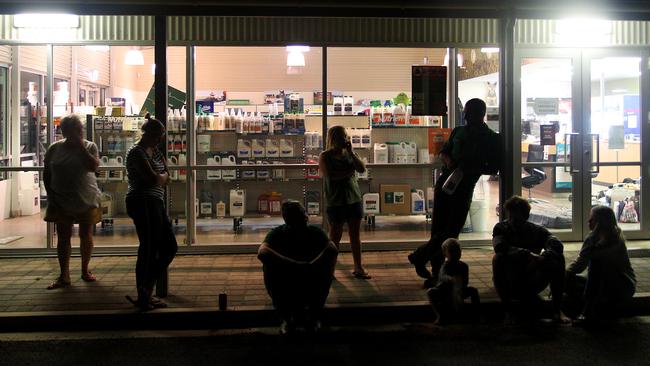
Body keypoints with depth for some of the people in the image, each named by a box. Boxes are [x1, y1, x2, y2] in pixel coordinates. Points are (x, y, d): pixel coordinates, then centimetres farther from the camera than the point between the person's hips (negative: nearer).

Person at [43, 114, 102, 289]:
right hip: (61, 202, 1)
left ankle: (85, 270, 24)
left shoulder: (89, 146, -3)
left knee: (86, 236, 8)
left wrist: (81, 147, -19)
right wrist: (51, 196, -1)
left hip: (87, 201, -1)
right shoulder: (55, 148, 0)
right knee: (63, 237, 3)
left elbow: (94, 166, -20)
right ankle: (64, 276, 9)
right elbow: (46, 174, 5)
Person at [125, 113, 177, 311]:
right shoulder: (137, 153, -11)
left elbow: (166, 177, 12)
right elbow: (154, 178, -20)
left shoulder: (154, 151, 18)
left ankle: (146, 291, 18)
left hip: (154, 204, 10)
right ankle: (143, 297, 6)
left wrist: (160, 177, -7)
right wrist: (163, 176, 1)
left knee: (170, 247, 11)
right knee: (149, 249, -5)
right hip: (143, 204, -10)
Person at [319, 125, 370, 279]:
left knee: (355, 234, 7)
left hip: (354, 198, 4)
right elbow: (328, 175, -17)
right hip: (336, 201, -4)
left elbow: (362, 169, -4)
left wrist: (351, 152, -9)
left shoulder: (350, 154, 9)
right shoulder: (325, 156, -3)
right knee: (335, 235, 0)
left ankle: (358, 268, 15)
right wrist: (348, 171, -10)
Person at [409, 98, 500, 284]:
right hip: (445, 182, 3)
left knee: (452, 229, -5)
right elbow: (444, 151, 21)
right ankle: (436, 272, 10)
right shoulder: (458, 131, 13)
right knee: (438, 227, 1)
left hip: (464, 187, -3)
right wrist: (447, 160, -3)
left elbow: (493, 169, -3)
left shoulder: (492, 139, 1)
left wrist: (471, 169, -18)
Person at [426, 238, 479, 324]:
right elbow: (443, 277, -43)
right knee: (430, 292, -30)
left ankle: (476, 313, -4)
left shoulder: (463, 266, -7)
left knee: (473, 291, -16)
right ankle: (439, 315, -25)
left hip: (457, 291, 3)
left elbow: (466, 281, -6)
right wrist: (452, 279, -66)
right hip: (443, 292, -3)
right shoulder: (445, 266, -21)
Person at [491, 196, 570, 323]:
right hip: (510, 284, -2)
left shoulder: (537, 230, 0)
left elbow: (557, 245, -21)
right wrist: (528, 254, -39)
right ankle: (508, 310, -26)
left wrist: (543, 257, -41)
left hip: (532, 284, 2)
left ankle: (557, 309, -16)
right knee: (498, 258, -31)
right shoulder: (501, 228, -4)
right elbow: (500, 247, -28)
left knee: (558, 257, -18)